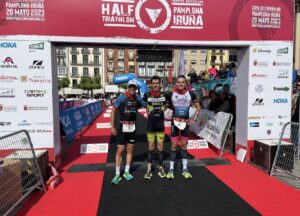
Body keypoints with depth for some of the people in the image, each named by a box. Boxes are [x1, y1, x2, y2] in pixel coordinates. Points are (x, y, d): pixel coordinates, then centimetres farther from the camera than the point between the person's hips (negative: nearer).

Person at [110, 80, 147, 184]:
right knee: (120, 150, -4)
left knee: (130, 149, 10)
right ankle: (117, 174, 9)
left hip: (133, 126, 4)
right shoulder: (121, 98, -11)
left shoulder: (138, 99, 0)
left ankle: (126, 172, 24)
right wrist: (112, 127, -8)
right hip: (123, 126, -4)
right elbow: (113, 111, -6)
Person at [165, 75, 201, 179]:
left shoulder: (190, 94, -2)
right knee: (174, 146, 1)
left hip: (186, 122, 2)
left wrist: (194, 119, 1)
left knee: (184, 146, 10)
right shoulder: (171, 94, -7)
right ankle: (171, 169, 12)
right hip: (175, 122, -2)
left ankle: (185, 169, 19)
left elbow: (198, 107, 8)